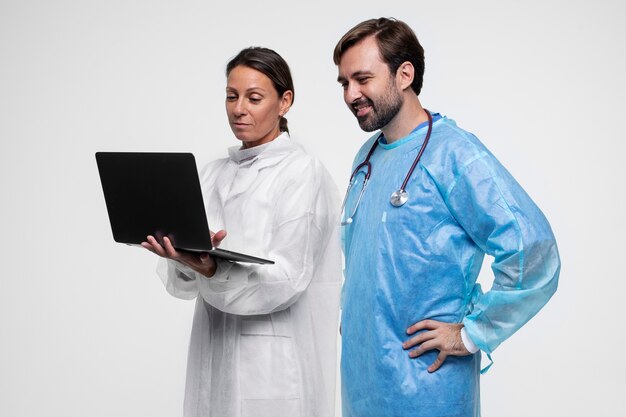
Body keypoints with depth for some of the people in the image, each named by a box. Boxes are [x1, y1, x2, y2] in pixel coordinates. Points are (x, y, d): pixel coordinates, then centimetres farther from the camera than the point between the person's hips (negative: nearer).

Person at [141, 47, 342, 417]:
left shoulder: (303, 172, -6)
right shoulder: (214, 174, 11)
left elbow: (287, 276, -15)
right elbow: (181, 282, 5)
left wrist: (214, 270, -31)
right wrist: (186, 260, -18)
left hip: (272, 362, -5)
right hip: (214, 356, 5)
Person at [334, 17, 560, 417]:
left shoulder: (453, 152, -15)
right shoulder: (367, 157, 10)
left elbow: (532, 248, -25)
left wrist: (473, 333, -19)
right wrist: (350, 311, 13)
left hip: (423, 383, -7)